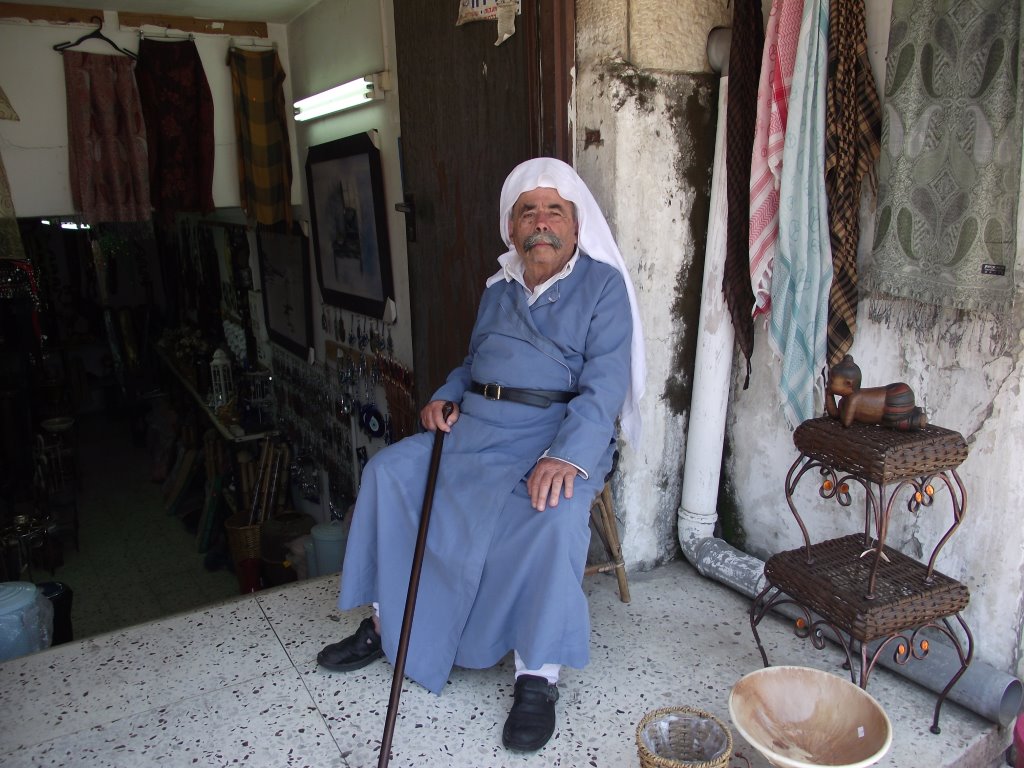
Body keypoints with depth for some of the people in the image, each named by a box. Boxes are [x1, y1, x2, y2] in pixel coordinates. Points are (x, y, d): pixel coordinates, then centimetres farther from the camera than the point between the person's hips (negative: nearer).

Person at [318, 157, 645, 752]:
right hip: (474, 427, 7)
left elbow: (604, 385, -15)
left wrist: (567, 456, -30)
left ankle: (540, 675, -17)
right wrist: (445, 397, 4)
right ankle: (389, 623, 8)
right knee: (389, 472, -6)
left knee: (555, 513, -34)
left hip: (560, 436, -6)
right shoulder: (499, 290, 18)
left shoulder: (603, 285, -3)